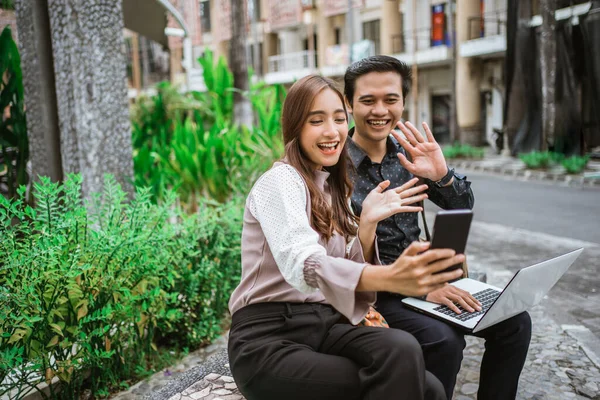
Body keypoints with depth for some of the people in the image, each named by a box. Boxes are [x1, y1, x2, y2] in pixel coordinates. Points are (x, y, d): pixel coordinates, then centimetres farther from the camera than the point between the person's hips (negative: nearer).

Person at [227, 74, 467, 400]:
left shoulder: (333, 186, 15)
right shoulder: (280, 180, -9)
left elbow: (349, 272, 10)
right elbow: (302, 265, -30)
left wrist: (367, 223, -6)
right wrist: (389, 277, -46)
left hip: (326, 327, 6)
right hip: (268, 340, -6)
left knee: (415, 368, -22)